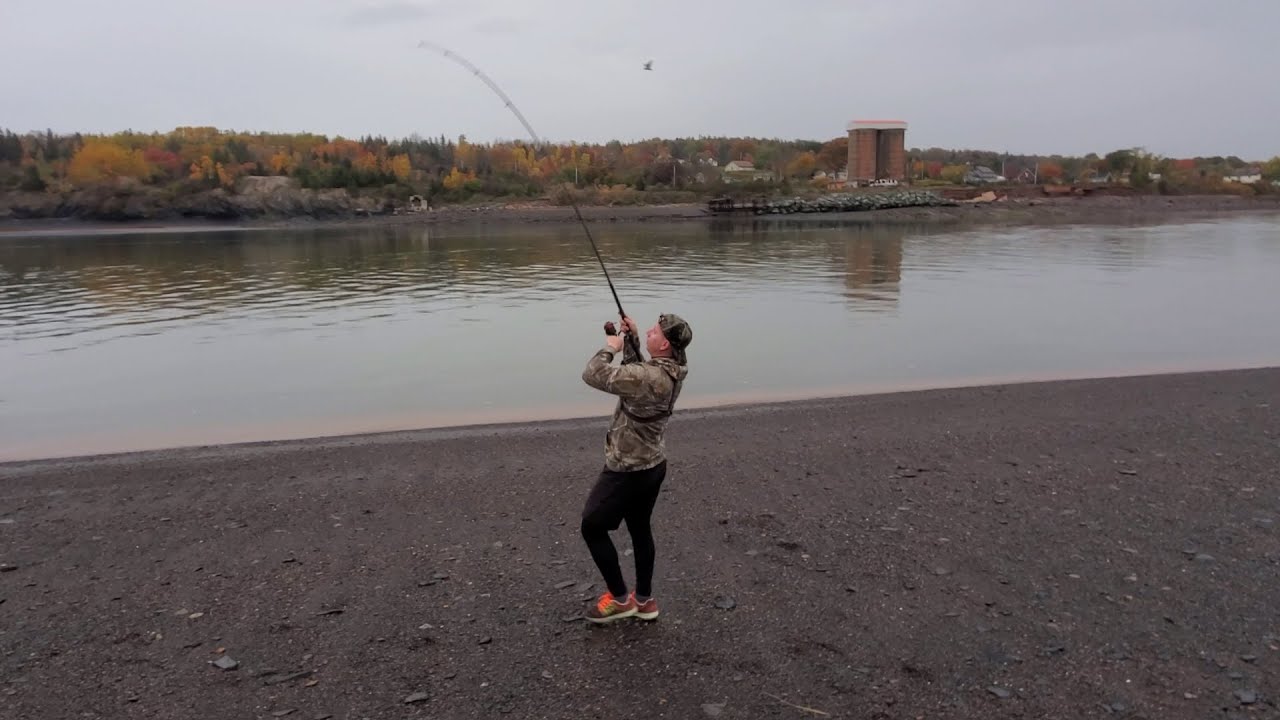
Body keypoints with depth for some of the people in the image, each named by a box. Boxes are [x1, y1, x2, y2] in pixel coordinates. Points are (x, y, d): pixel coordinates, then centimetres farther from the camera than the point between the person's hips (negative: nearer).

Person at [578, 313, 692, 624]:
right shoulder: (671, 370, -4)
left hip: (628, 470, -9)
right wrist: (631, 339, 4)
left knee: (592, 528, 8)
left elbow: (593, 375, -29)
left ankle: (620, 599, 17)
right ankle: (645, 600, 33)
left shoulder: (650, 377, -31)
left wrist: (610, 347, -13)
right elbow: (636, 373, 15)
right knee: (640, 528, 21)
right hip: (652, 465, 9)